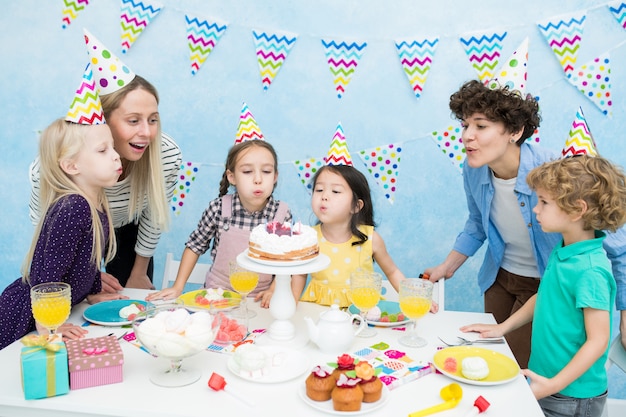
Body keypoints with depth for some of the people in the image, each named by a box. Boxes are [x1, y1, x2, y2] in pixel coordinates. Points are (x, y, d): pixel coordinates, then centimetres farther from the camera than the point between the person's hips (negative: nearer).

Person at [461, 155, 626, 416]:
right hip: (545, 379, 7)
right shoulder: (562, 252, 0)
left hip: (572, 396, -7)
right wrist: (503, 327, 12)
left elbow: (598, 341, -22)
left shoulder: (591, 271, -25)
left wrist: (555, 385, -21)